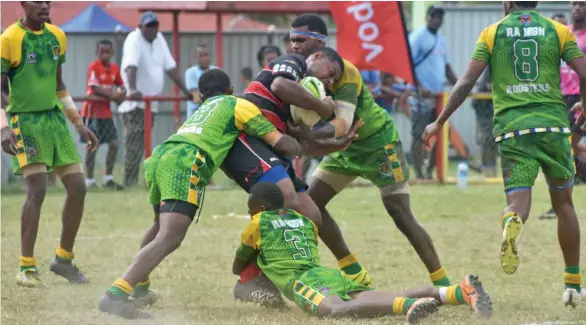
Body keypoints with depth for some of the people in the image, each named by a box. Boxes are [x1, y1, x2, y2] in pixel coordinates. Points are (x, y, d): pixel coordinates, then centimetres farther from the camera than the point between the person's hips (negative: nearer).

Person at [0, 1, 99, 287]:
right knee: (37, 189, -19)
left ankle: (64, 259, 16)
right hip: (24, 120, -7)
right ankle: (26, 267, -12)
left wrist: (79, 124, 20)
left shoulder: (57, 37, 10)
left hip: (55, 118, 7)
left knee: (78, 187, 1)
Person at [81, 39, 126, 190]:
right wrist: (112, 95, -21)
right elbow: (95, 89, -20)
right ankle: (90, 180, 3)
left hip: (106, 111, 6)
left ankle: (108, 178, 12)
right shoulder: (94, 67, -12)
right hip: (93, 111, -6)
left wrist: (120, 94, -10)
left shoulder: (115, 68, 7)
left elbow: (121, 86, 12)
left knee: (114, 143, 3)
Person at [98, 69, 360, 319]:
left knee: (161, 227, 35)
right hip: (184, 164, -8)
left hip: (159, 156, 8)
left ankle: (139, 288, 47)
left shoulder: (201, 110, 38)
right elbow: (280, 143, 12)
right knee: (168, 239, -20)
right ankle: (116, 295, -36)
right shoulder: (238, 105, 17)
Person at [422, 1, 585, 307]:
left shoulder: (492, 33, 9)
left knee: (518, 200, -4)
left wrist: (439, 122, 9)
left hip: (511, 125, 0)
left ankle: (511, 221, -43)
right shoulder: (559, 31, 9)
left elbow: (466, 82, 3)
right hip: (553, 122, 0)